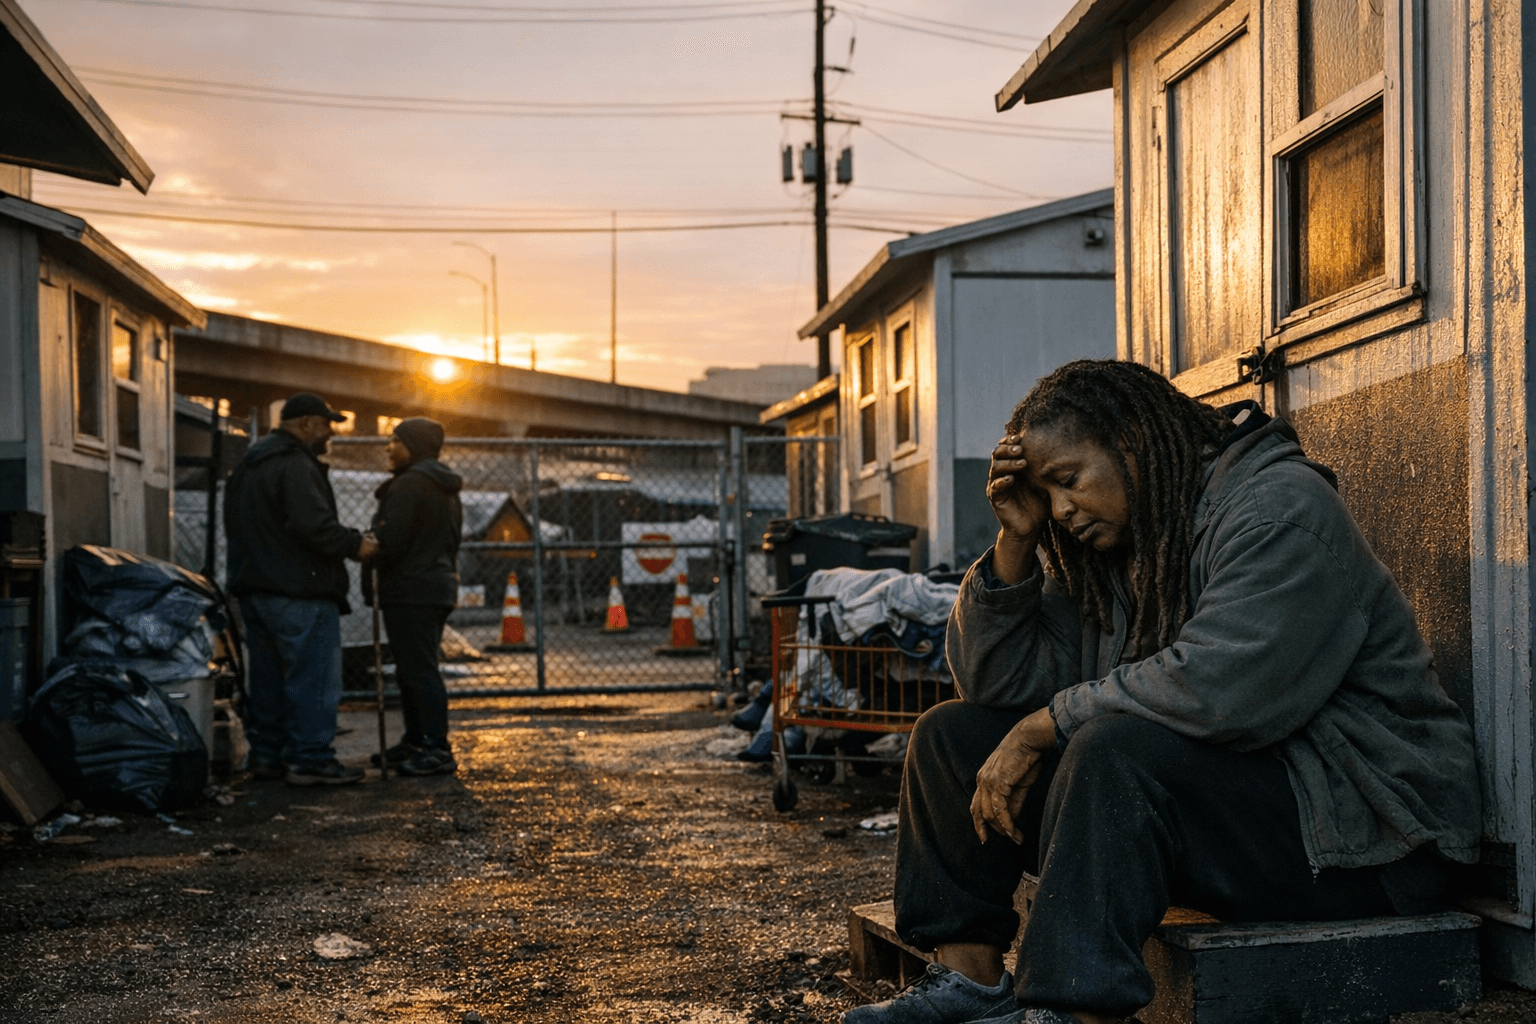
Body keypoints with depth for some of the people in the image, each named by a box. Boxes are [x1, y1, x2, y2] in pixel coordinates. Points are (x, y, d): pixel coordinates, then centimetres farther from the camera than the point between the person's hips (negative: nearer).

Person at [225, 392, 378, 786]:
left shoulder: (247, 466, 19)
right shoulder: (295, 466, -15)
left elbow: (235, 527, 24)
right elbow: (314, 525, -25)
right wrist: (355, 544, -10)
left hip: (254, 587, 10)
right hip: (299, 592, -10)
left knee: (268, 677, 14)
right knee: (313, 677, -6)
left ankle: (267, 754, 19)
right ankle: (310, 758, -7)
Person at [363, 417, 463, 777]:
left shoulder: (409, 484, -14)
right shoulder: (446, 488, 19)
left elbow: (389, 541, -19)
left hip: (410, 592, -10)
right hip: (438, 586, 11)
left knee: (418, 670, -9)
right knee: (412, 670, 17)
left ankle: (438, 750, -11)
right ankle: (415, 742, 23)